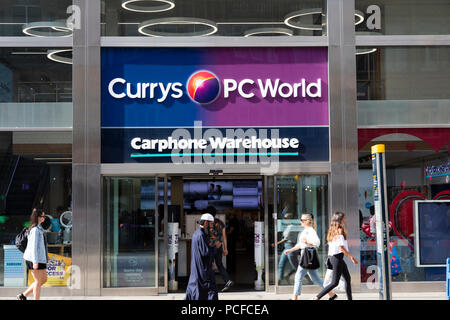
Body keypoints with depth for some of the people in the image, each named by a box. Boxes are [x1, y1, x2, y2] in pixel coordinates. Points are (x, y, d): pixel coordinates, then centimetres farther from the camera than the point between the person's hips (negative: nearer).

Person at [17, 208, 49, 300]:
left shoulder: (39, 228, 15)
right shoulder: (35, 229, -15)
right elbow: (33, 246, -20)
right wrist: (35, 262, -23)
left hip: (40, 258, 10)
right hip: (35, 259, -10)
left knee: (44, 279, 13)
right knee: (38, 281, -3)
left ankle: (23, 295, 19)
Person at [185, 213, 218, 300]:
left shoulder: (196, 233, 13)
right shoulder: (201, 235, -19)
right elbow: (206, 252, -23)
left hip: (196, 267, 10)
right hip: (203, 268, -10)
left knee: (194, 286, 14)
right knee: (211, 289, -5)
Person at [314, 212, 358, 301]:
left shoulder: (333, 230, 12)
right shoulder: (339, 230, -14)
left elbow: (330, 246, 15)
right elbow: (341, 247, -20)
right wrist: (351, 257, -15)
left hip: (332, 256, 10)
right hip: (337, 257, -10)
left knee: (348, 279, 15)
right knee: (335, 282, -7)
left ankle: (350, 299, 19)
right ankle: (317, 297, -10)